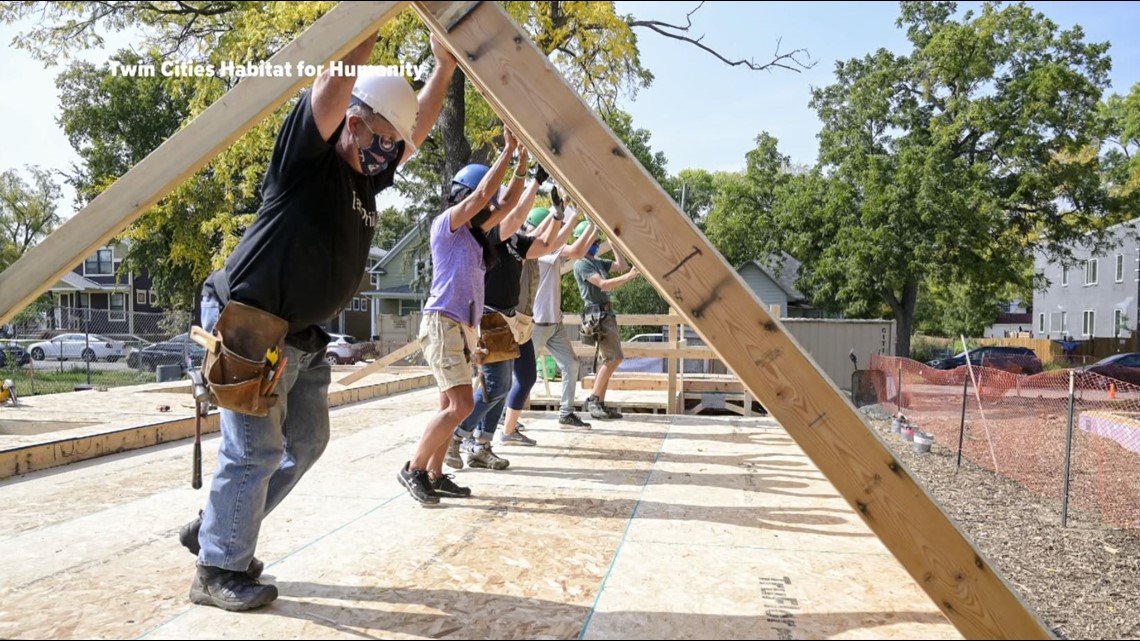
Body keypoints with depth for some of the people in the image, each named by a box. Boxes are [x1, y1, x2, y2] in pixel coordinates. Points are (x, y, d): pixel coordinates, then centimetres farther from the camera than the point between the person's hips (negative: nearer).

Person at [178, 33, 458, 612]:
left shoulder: (364, 177, 9)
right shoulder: (309, 158, -13)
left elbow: (419, 128, 16)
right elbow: (336, 76, -25)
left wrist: (444, 65, 9)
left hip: (302, 336, 9)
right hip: (250, 325, -9)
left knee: (306, 440, 15)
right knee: (255, 450, -3)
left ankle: (215, 530, 31)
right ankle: (218, 573, 14)